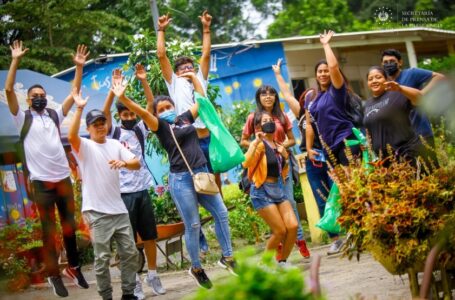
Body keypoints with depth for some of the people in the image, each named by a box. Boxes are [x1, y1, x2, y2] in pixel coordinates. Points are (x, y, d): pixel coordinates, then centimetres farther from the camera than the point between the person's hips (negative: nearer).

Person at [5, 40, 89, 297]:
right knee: (49, 230, 1)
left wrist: (79, 67, 2)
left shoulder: (55, 114, 13)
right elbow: (8, 90, -7)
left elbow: (75, 93, 12)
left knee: (70, 225, 11)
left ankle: (74, 267, 24)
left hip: (64, 178, 3)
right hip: (41, 182, -3)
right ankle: (54, 275, 7)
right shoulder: (23, 118, 3)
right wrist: (16, 61, -12)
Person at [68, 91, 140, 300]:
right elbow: (71, 136, -26)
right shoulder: (84, 146, -3)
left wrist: (124, 163, -21)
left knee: (130, 253, 8)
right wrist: (79, 108, -31)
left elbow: (137, 164, 1)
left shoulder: (115, 145, 10)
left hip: (119, 209, 5)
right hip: (96, 212, -5)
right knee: (102, 258, -2)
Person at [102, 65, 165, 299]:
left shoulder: (140, 129, 8)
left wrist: (143, 81, -12)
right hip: (123, 191, -3)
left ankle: (152, 275, 20)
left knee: (150, 235, 8)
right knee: (129, 238, 2)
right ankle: (134, 280, 8)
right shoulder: (113, 132, 1)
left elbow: (151, 105, 0)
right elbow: (105, 112, -15)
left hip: (142, 189, 3)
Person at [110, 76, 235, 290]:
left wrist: (193, 77, 23)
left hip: (202, 173, 5)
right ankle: (196, 268, 15)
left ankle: (227, 257, 22)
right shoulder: (161, 127, -3)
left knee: (221, 213, 7)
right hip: (181, 179, -5)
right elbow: (142, 113, -19)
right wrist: (122, 98, -33)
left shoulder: (185, 118, 11)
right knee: (193, 225, -1)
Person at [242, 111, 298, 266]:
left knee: (293, 226, -7)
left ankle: (282, 262, 9)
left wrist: (285, 157, 4)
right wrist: (256, 142, -30)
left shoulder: (278, 145, 12)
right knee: (280, 231, -9)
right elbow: (246, 163, -28)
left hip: (278, 189, 7)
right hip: (262, 191, -7)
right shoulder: (259, 145, -10)